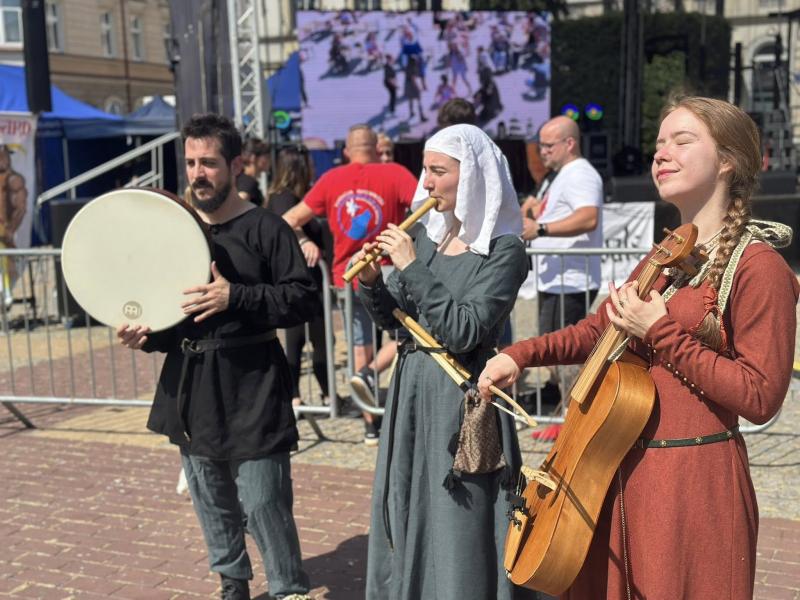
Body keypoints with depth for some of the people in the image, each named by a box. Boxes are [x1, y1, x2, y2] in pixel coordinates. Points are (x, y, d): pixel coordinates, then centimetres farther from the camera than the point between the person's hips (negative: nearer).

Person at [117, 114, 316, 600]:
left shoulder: (265, 228, -8)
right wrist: (146, 334, -5)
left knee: (262, 502, -3)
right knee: (211, 501, 18)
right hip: (190, 383, 6)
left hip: (252, 386, -6)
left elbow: (306, 300, -11)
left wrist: (236, 297, -21)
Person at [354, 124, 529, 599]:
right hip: (412, 388, 7)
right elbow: (394, 320, 10)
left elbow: (463, 333, -22)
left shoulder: (504, 251, -12)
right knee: (407, 517, 17)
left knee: (456, 526, 3)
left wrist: (412, 268, -22)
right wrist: (372, 284, -9)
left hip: (461, 397, -7)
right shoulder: (425, 234, 7)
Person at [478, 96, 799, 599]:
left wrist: (661, 332, -20)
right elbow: (600, 330, 20)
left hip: (693, 480, -7)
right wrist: (521, 354, 6)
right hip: (621, 470, 8)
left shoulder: (758, 267, -15)